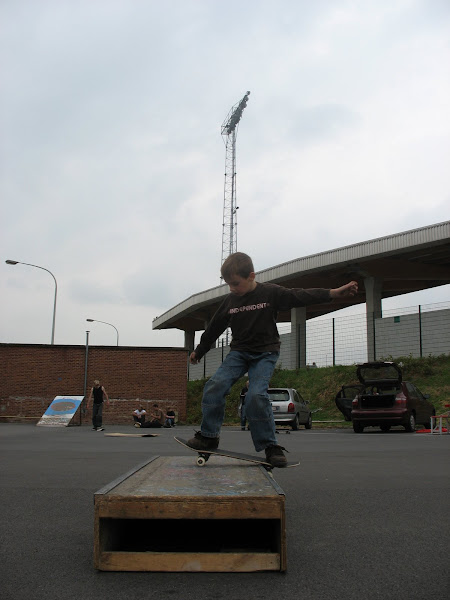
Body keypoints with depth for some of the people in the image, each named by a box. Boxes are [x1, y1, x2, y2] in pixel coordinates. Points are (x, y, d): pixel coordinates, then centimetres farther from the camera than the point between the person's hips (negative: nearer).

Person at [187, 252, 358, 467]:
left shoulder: (270, 293, -7)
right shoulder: (229, 301, 3)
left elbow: (300, 296, -11)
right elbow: (214, 327, 14)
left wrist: (334, 293, -21)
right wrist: (199, 351, 23)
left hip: (265, 353, -4)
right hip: (239, 352, 4)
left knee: (256, 396, -23)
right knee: (215, 385, -18)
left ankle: (270, 446, -8)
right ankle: (209, 436, -4)